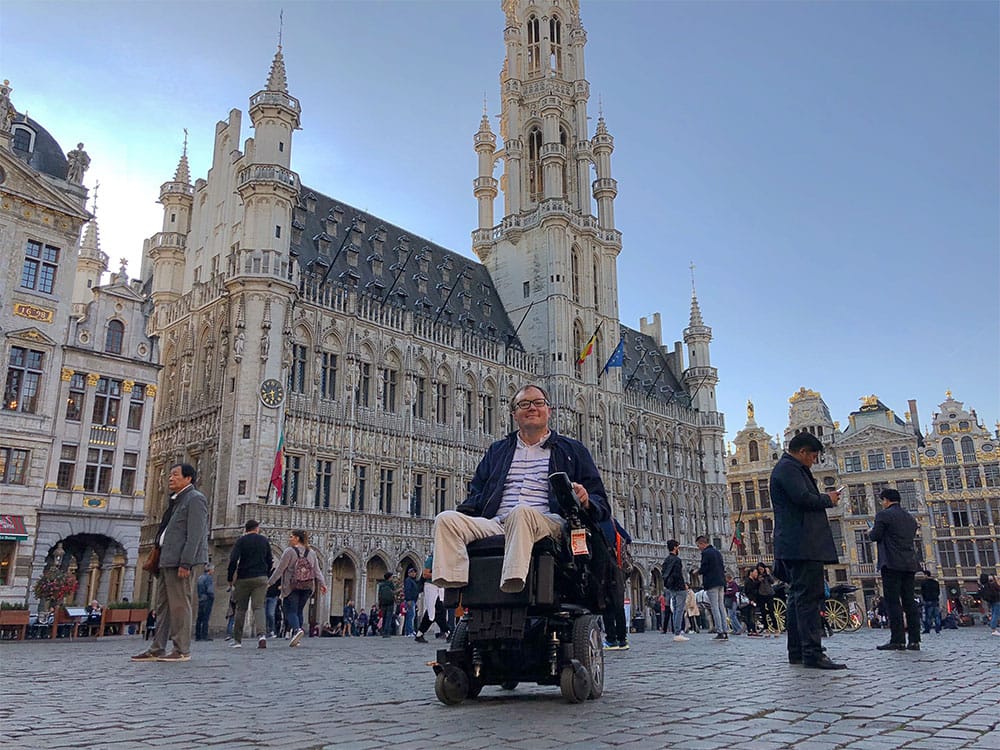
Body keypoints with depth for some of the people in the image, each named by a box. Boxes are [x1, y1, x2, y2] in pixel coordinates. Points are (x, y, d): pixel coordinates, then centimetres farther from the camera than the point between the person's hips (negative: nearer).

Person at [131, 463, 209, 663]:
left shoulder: (195, 499, -8)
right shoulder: (177, 500, 22)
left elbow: (195, 534, -16)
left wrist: (185, 563, -22)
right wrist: (157, 559, 17)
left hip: (182, 562, -10)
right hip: (168, 560, 10)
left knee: (180, 605, -6)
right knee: (162, 606, 11)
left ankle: (182, 650, -1)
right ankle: (157, 649, 16)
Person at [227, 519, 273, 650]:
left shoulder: (241, 541, 0)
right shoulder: (264, 540, 8)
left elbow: (233, 560, -11)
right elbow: (270, 560, 11)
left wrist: (230, 578, -2)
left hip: (243, 579, -1)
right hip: (261, 578, 1)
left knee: (241, 609, 11)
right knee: (258, 607, -2)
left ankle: (237, 640, 17)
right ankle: (262, 635, -24)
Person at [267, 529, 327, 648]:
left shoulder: (289, 551, -6)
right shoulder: (311, 552, 10)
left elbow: (280, 569, -6)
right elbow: (317, 570, 6)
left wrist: (269, 582, 0)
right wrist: (322, 583, 4)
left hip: (291, 587, -5)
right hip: (307, 587, 5)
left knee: (291, 611, -3)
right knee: (299, 611, 13)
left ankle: (297, 629, -29)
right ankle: (296, 638, 11)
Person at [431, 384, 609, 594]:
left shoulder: (572, 450, 22)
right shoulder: (497, 451, 31)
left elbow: (600, 504, 15)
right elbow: (476, 494, 25)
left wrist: (585, 501, -11)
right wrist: (461, 516, 2)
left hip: (548, 524, -3)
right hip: (495, 525, 4)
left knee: (521, 512, -38)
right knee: (446, 519, -21)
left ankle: (513, 580, -53)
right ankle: (452, 578, -38)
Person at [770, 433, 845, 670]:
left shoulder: (789, 467, 25)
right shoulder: (788, 468, -9)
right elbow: (803, 497, -21)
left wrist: (824, 498, 15)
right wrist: (828, 500, -5)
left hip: (794, 545, 11)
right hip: (802, 544, -11)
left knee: (798, 597, 12)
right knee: (808, 597, -13)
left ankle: (797, 651, 16)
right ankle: (812, 653, -14)